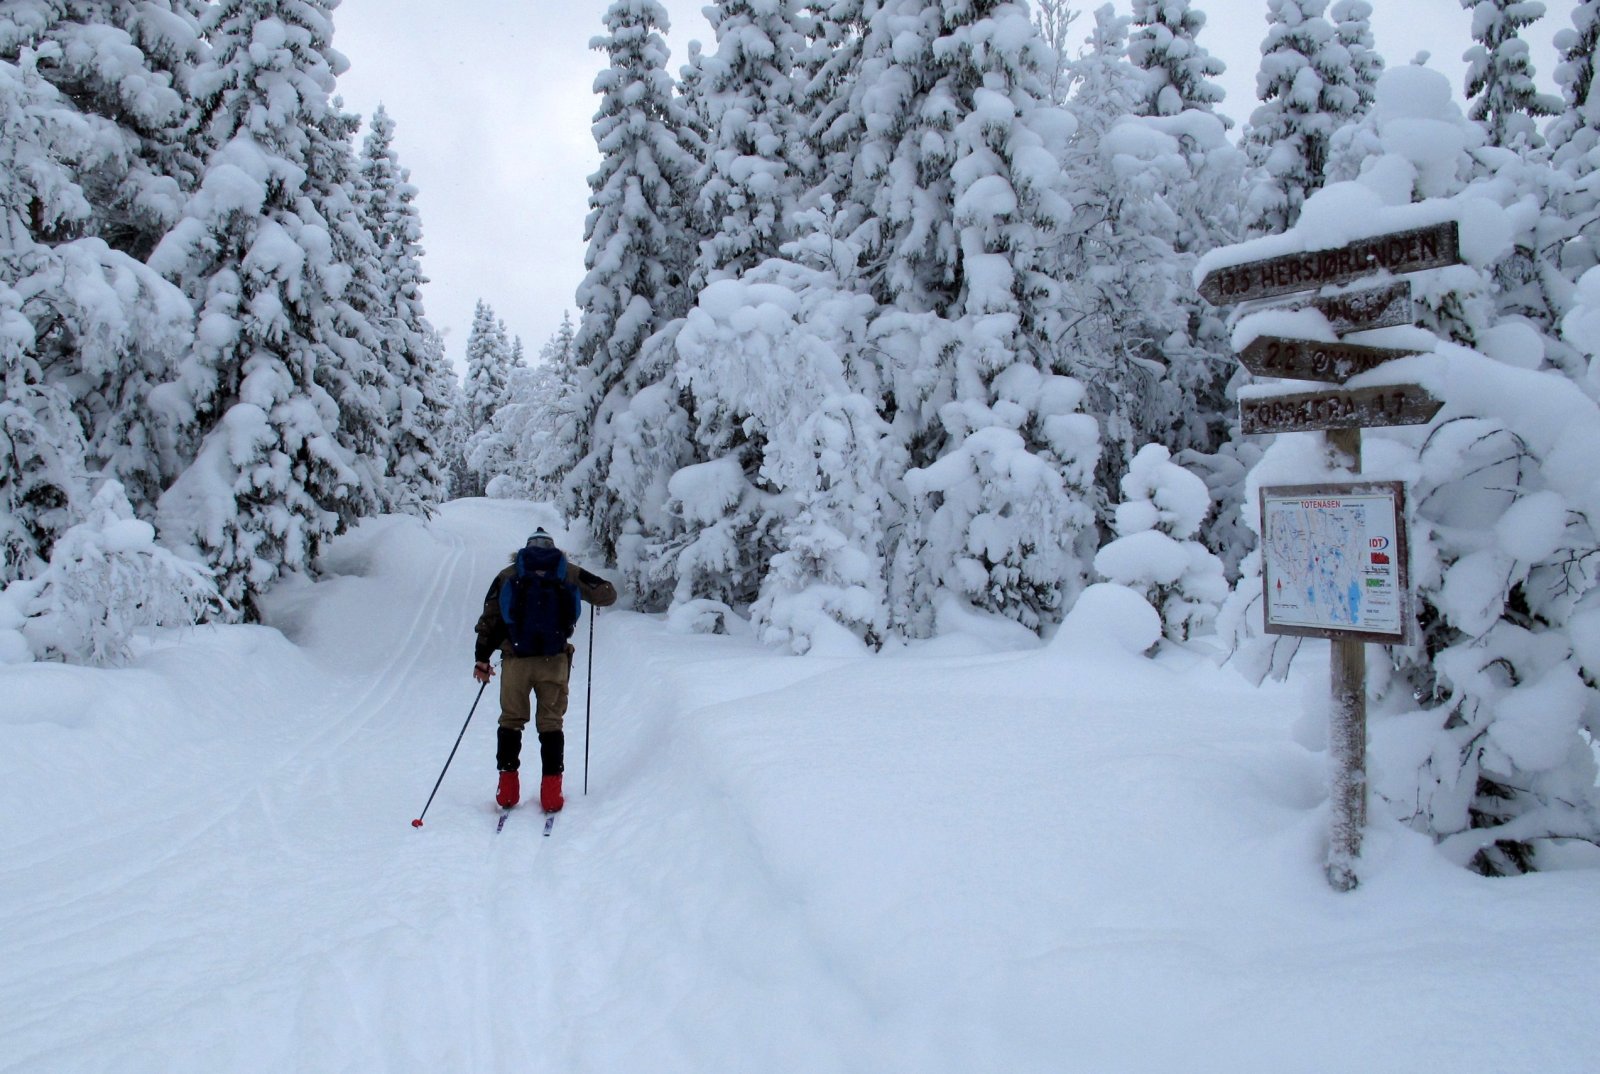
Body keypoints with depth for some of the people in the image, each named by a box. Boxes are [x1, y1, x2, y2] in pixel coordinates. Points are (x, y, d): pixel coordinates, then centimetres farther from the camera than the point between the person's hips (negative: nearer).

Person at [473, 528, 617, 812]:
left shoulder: (508, 574, 12)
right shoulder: (569, 572, 9)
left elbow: (489, 618, 9)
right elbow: (608, 595, 13)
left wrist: (481, 658, 15)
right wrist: (593, 588, 35)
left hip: (515, 661, 1)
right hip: (554, 661, 0)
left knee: (511, 721, 16)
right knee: (551, 724, 11)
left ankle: (507, 790, 16)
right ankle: (551, 795, 8)